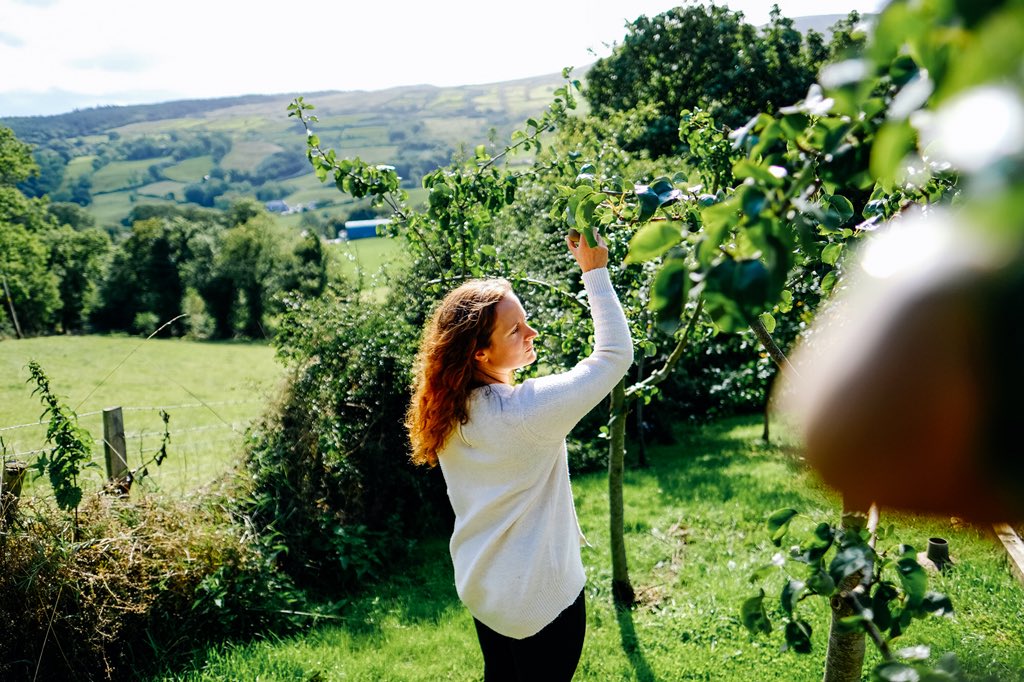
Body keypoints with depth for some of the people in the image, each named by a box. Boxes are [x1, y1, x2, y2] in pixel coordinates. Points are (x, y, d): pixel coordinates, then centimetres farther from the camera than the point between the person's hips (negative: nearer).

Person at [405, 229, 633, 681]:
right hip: (539, 597, -6)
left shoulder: (450, 408, -8)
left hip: (480, 587, 7)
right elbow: (615, 354, -23)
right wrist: (595, 272, -18)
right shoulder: (529, 410, -30)